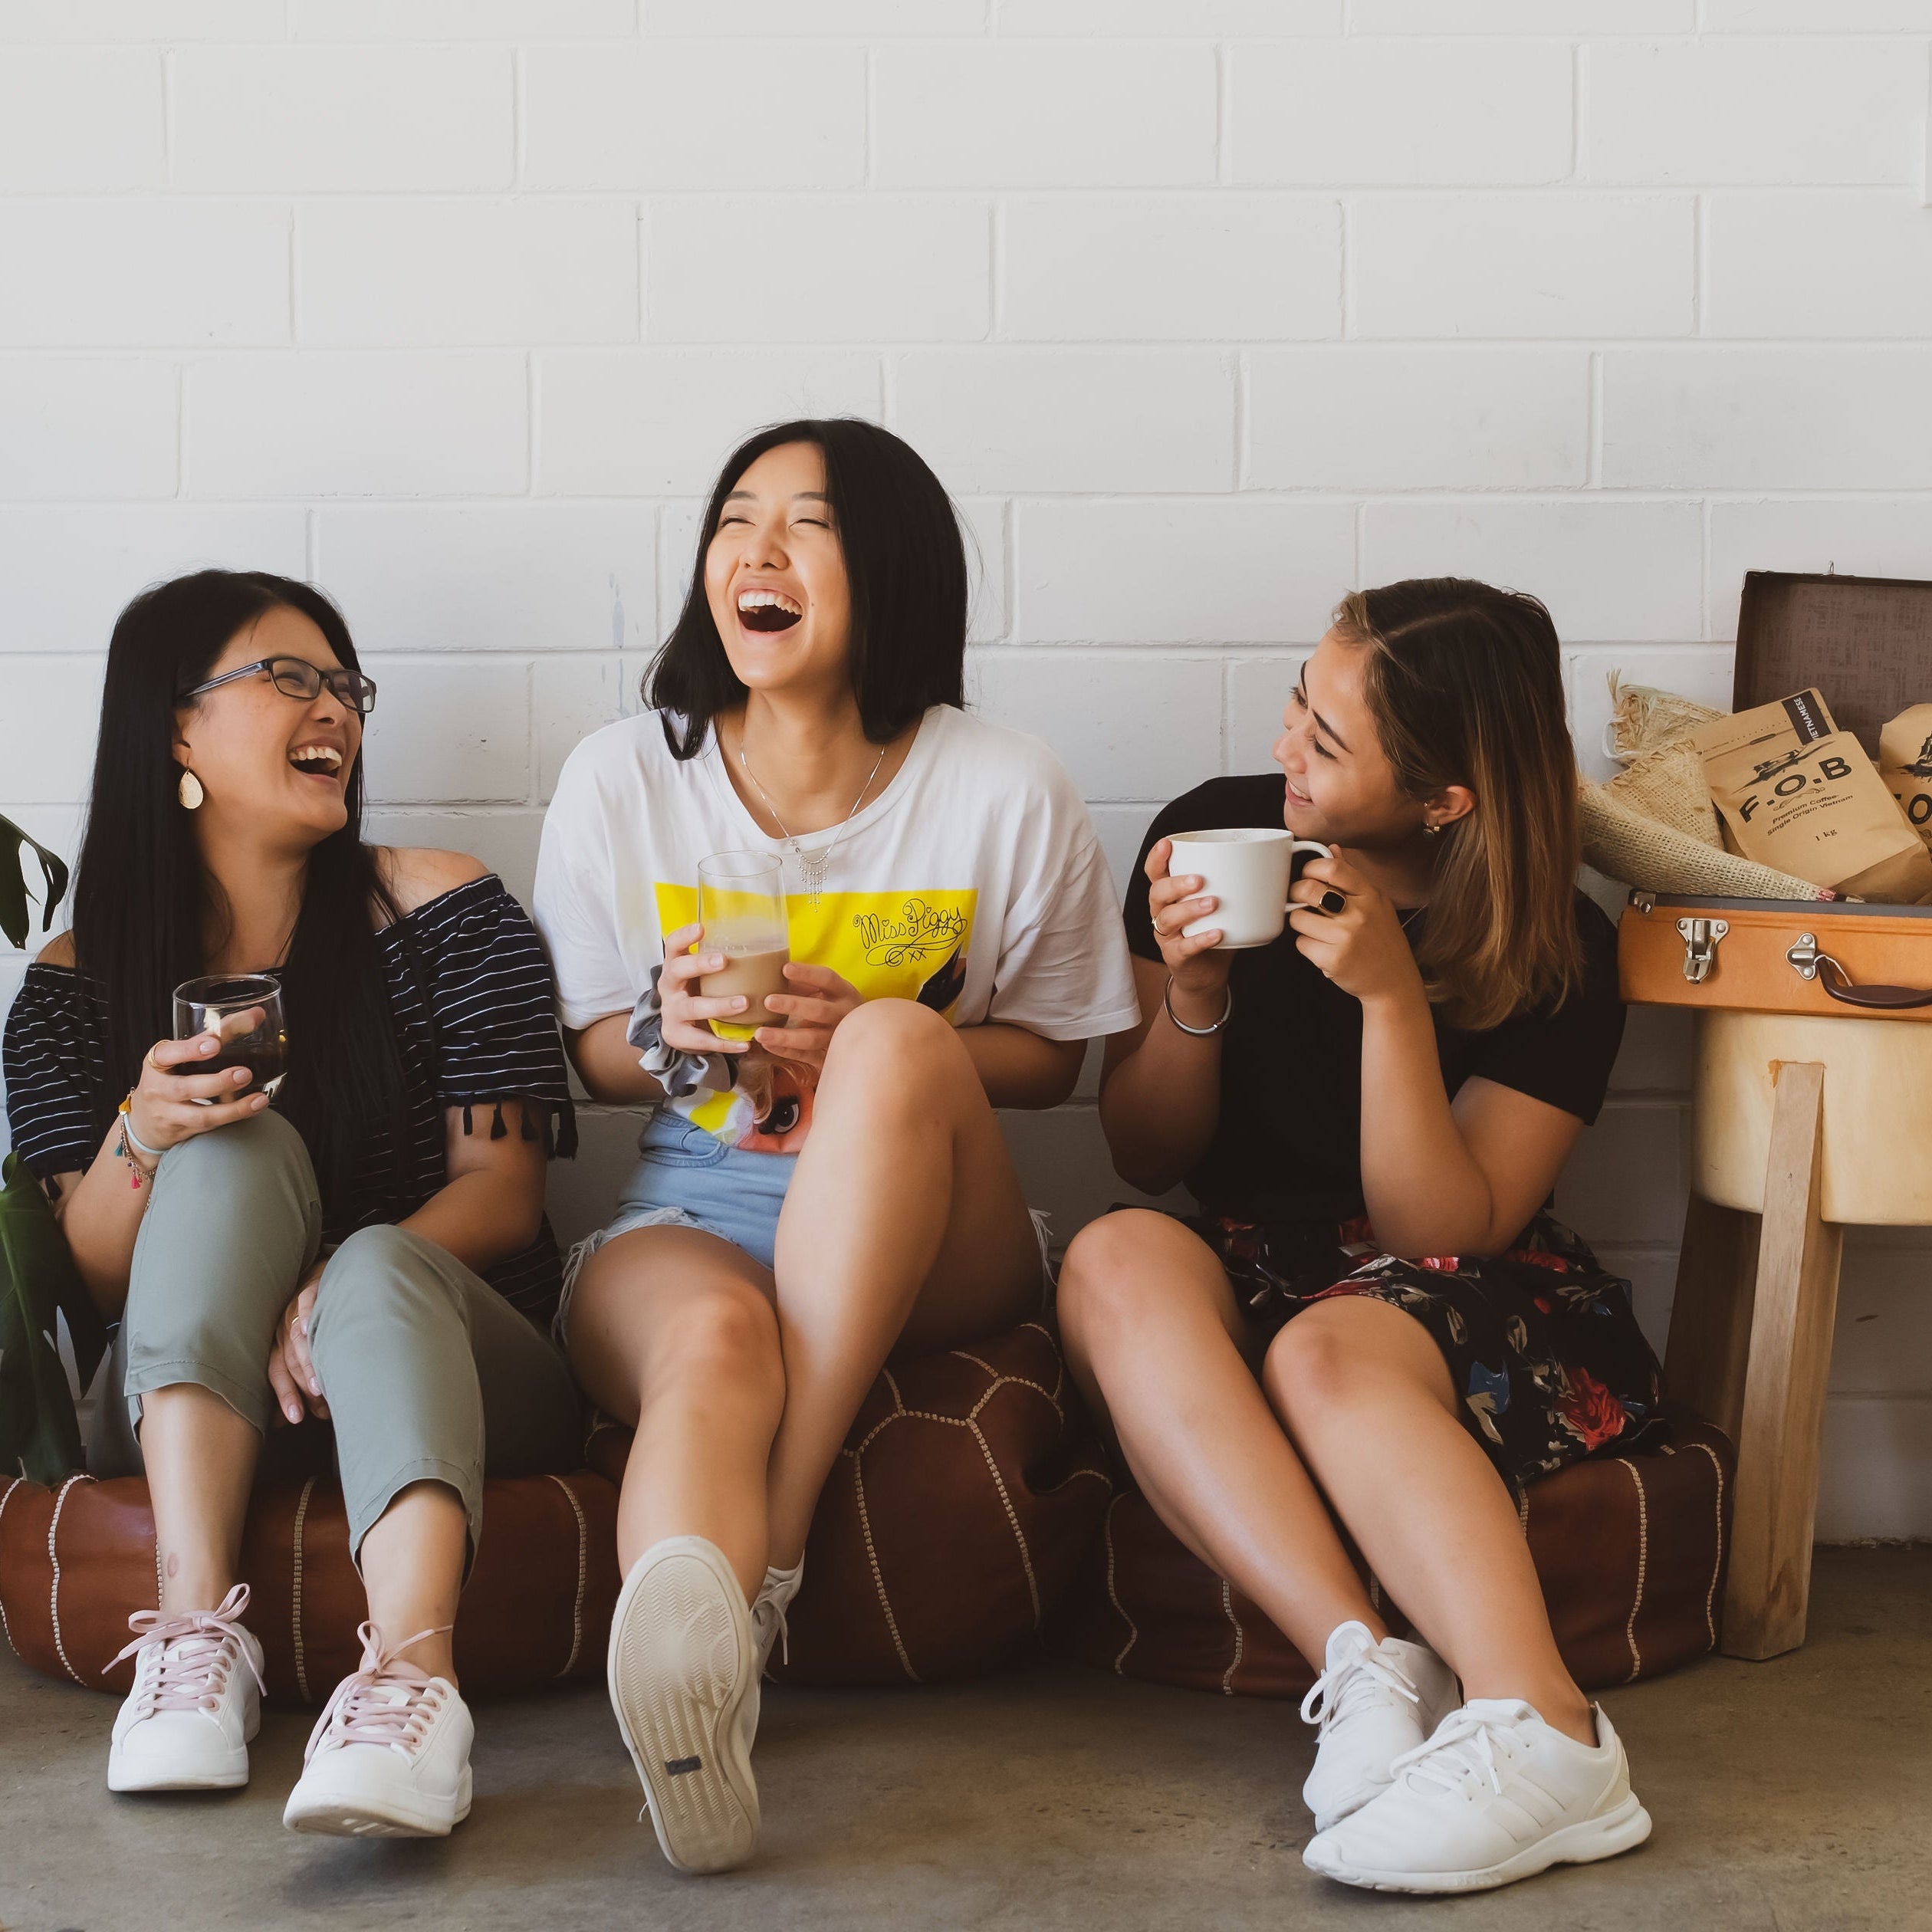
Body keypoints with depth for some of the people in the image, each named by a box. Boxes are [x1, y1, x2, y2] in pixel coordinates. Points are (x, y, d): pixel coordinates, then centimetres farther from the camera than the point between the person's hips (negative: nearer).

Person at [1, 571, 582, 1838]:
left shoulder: (441, 911, 5)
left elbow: (504, 1191, -3)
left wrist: (345, 1283, -23)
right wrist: (141, 1140, -20)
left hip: (442, 1350, 0)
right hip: (186, 1409, 1)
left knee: (380, 1269, -34)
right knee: (234, 1152, -26)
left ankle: (411, 1673, -58)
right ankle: (198, 1622, -39)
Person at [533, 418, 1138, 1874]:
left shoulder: (1006, 793, 0)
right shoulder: (621, 780, 5)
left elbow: (1050, 1056, 9)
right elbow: (585, 1052, 14)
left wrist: (869, 1048, -12)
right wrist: (668, 1029, -12)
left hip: (932, 1248, 0)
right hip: (684, 1219, 1)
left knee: (899, 1043, -34)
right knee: (715, 1334, -37)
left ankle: (761, 1566, -37)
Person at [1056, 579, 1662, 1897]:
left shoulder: (1555, 956, -7)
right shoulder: (1217, 835, 1)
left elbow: (1441, 1232, -12)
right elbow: (1145, 1157, 6)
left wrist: (1392, 997, -23)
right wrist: (1191, 995, -14)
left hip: (1480, 1315, -3)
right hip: (1250, 1269, 3)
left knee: (1328, 1354, -37)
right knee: (1117, 1261, -31)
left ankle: (1546, 1733, -52)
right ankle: (1368, 1668, -45)